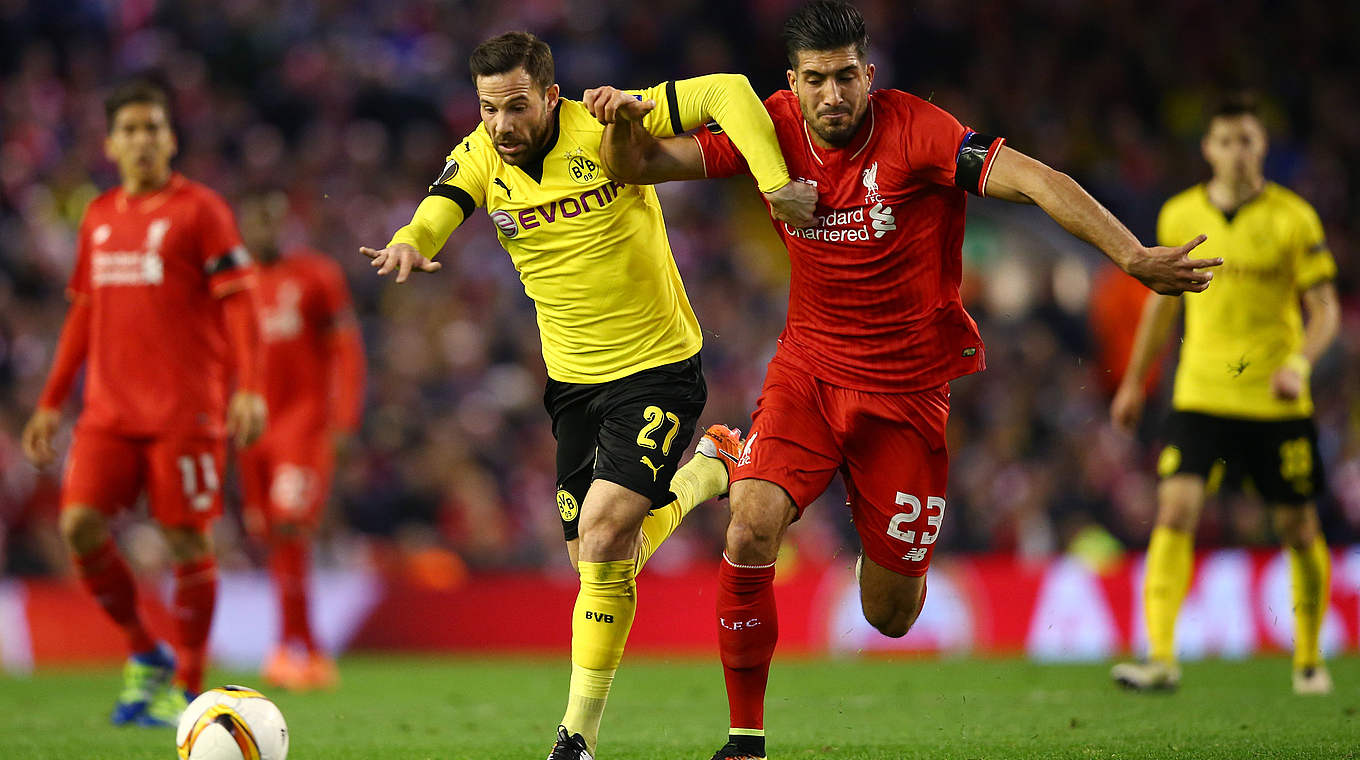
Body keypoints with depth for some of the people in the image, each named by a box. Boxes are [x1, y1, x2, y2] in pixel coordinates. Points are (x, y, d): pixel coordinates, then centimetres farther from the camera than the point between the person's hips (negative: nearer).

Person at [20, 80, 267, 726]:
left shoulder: (200, 211, -2)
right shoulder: (99, 218, 15)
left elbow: (238, 304, -7)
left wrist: (248, 389, -18)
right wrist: (50, 404, 19)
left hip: (185, 408, -5)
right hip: (109, 407, 5)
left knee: (186, 539, -4)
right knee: (80, 523, -9)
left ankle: (187, 687, 8)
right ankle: (144, 654, 9)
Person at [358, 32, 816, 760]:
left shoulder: (605, 128, -16)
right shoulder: (480, 159, -4)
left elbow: (726, 92, -18)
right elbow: (435, 216, -20)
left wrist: (774, 182, -30)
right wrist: (408, 244, -44)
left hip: (658, 371, -6)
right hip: (573, 383, 6)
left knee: (603, 539, -19)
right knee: (593, 560, 11)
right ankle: (705, 469, 40)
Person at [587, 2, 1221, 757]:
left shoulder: (914, 130, -19)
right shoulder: (772, 129, -7)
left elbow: (1037, 181, -26)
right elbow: (640, 166, -4)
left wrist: (1132, 257, -37)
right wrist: (623, 124, -27)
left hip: (908, 387, -2)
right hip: (808, 372, 2)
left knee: (889, 614, 2)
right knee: (750, 528, -24)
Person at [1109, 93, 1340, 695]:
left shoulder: (1294, 218, -5)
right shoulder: (1178, 216, 4)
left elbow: (1325, 310, -4)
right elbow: (1164, 300, 18)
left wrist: (1300, 363, -22)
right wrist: (1135, 382, 20)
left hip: (1277, 401, -1)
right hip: (1200, 395, 1)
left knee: (1298, 528, 6)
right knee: (1175, 510, -15)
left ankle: (1309, 660, 24)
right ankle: (1161, 658, -19)